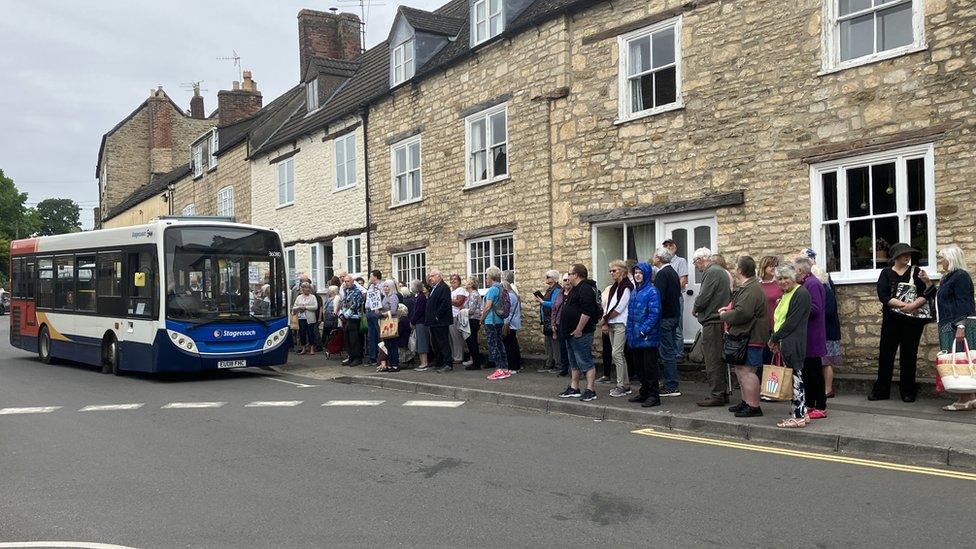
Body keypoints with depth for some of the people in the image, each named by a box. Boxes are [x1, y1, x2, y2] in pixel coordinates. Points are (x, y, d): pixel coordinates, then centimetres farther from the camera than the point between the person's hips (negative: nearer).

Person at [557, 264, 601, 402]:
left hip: (580, 334, -11)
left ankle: (590, 391, -6)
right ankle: (574, 389, 24)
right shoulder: (575, 289, 19)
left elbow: (586, 312, -26)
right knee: (574, 364, 16)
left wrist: (578, 330, -24)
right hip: (572, 334, 11)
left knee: (586, 363, -8)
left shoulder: (585, 289, -16)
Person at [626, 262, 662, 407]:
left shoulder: (652, 291, -9)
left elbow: (654, 313, -15)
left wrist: (643, 330, -19)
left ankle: (654, 395, 2)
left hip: (648, 337, -8)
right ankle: (644, 392, 24)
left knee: (650, 366, -4)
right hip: (636, 337, 8)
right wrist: (629, 330, 9)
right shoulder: (635, 291, 14)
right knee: (640, 366, 13)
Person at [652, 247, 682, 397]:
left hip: (665, 317, -10)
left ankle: (671, 387, -4)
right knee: (670, 351, 14)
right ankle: (671, 383, 20)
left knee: (667, 352, -6)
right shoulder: (673, 272, 14)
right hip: (674, 315, 10)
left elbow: (659, 296, -23)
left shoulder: (662, 274, -15)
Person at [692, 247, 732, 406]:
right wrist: (699, 309, 16)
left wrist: (695, 309, 1)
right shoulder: (721, 271, 18)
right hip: (720, 320, 10)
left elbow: (703, 298, -19)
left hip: (712, 322, -10)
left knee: (713, 360, -6)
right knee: (719, 359, 14)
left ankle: (717, 395, -3)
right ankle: (722, 393, 19)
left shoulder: (712, 273, -13)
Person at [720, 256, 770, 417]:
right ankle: (746, 402, 30)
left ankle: (754, 407, -4)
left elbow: (742, 313, -28)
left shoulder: (751, 290, -20)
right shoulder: (747, 287, 18)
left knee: (747, 371, -9)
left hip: (750, 337, -12)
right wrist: (729, 309, 13)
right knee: (740, 370, 19)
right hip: (743, 336, 12)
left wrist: (725, 316, -12)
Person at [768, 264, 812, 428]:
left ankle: (799, 416, -2)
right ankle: (801, 413, 18)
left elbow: (792, 322, -17)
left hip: (794, 344, -10)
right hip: (785, 344, 10)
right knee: (792, 377, 11)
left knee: (795, 377, -6)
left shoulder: (801, 294, -12)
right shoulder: (786, 295, 19)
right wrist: (775, 339, 8)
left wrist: (774, 338, -11)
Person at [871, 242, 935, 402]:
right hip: (891, 319, 0)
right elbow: (883, 296, -9)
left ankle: (908, 392, 13)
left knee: (909, 355, 5)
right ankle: (881, 391, 9)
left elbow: (929, 292, -3)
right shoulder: (886, 273, 4)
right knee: (886, 353, 1)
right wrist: (903, 305, -19)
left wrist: (913, 305, -18)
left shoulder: (916, 272, 6)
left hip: (913, 320, 0)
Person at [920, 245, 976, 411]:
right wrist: (928, 283, 19)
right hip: (947, 327, 9)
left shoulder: (961, 276, -10)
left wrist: (961, 326, -25)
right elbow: (938, 299, 26)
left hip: (958, 326, -9)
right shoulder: (947, 278, 20)